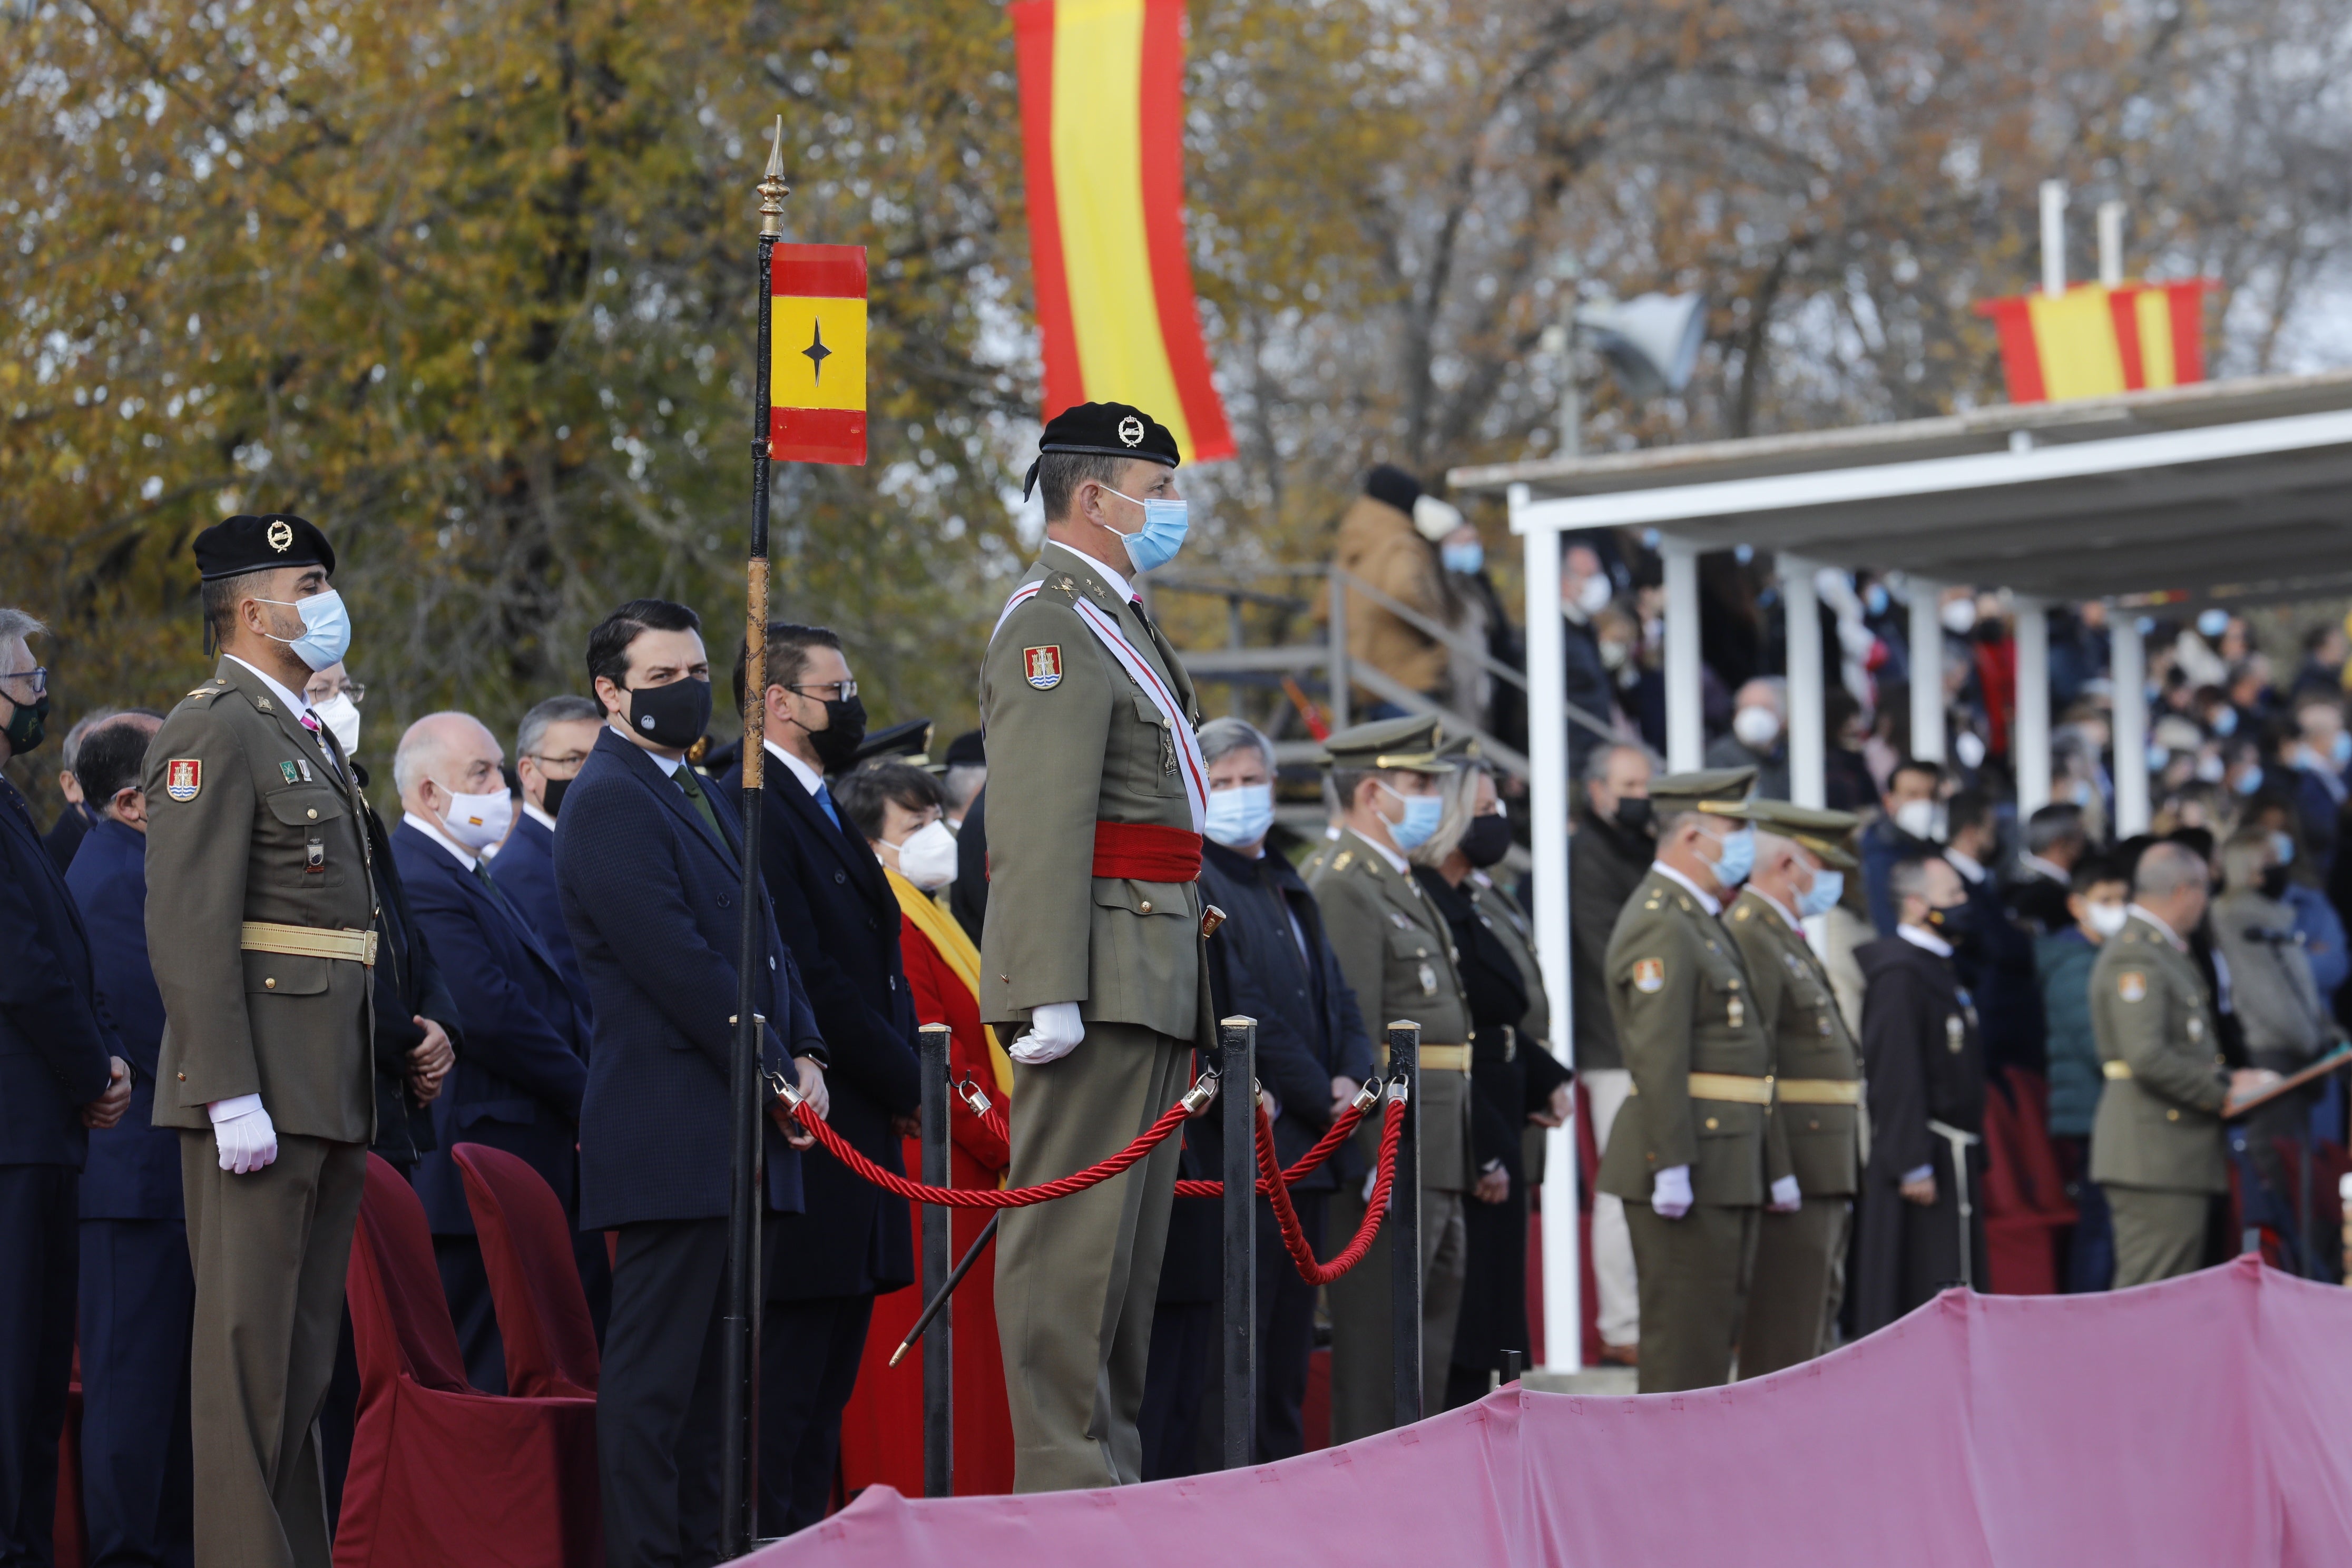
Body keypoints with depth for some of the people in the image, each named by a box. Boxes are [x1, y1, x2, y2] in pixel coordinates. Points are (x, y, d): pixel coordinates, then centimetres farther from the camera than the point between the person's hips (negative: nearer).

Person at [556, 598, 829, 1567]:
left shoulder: (704, 796, 21)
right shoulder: (609, 801, -10)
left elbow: (760, 943, 22)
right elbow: (676, 965, -17)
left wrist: (805, 1055, 6)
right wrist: (774, 1076, -13)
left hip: (739, 1139, 9)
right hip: (670, 1136, -9)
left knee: (712, 1368, 10)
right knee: (655, 1370, -7)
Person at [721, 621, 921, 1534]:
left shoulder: (820, 809, 19)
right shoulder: (750, 809, -13)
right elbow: (808, 978, -18)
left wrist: (905, 1074, 6)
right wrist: (906, 1083, -12)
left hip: (858, 1129, 10)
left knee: (830, 1366, 11)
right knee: (793, 1353, -9)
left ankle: (803, 1533, 16)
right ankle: (765, 1538, -7)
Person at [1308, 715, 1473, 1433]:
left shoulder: (1400, 884, 20)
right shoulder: (1342, 889, -13)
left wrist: (1462, 1160, 21)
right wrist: (1380, 1160, -24)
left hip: (1436, 1158, 10)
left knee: (1433, 1328, 13)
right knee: (1379, 1343, -7)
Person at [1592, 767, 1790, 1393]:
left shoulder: (1701, 920, 21)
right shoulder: (1660, 924, -13)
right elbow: (1657, 1053, -21)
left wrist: (1774, 1166, 24)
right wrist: (1671, 1166, -26)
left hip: (1726, 1168, 10)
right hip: (1689, 1174, -10)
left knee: (1716, 1334, 12)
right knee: (1683, 1336, -7)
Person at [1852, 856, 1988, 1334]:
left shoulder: (1939, 967, 18)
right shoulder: (1899, 972, -14)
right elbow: (1895, 1075, -20)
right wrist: (1913, 1165, -23)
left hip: (1955, 1156, 10)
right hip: (1924, 1157, -10)